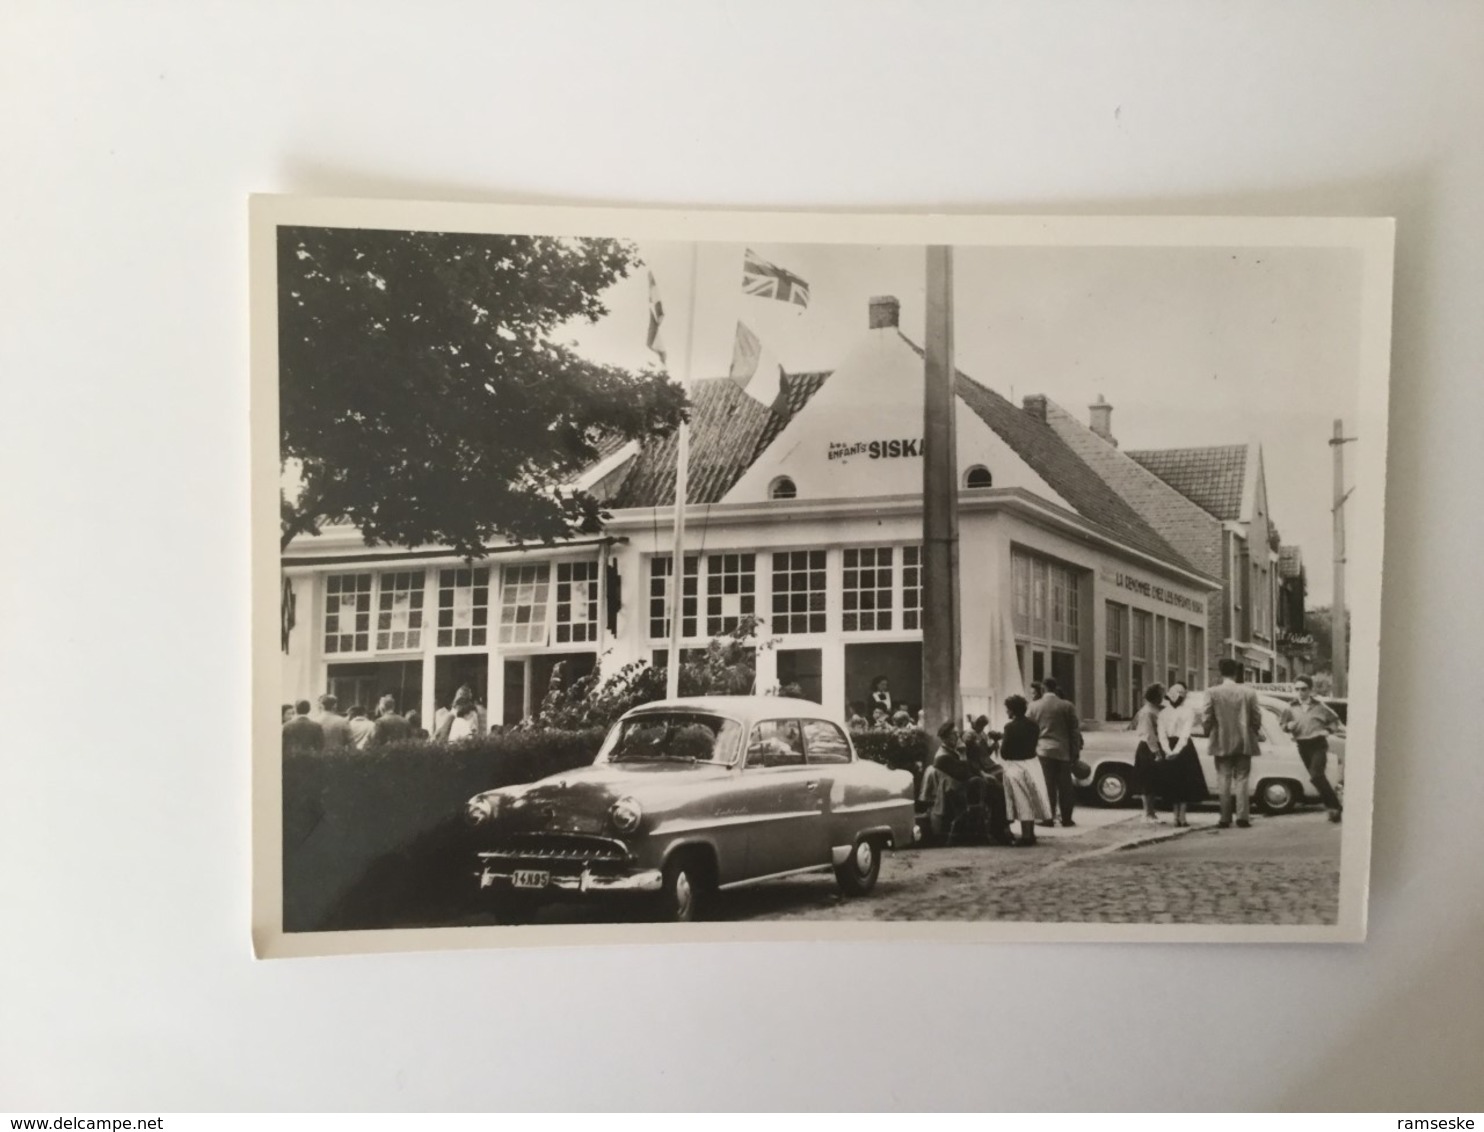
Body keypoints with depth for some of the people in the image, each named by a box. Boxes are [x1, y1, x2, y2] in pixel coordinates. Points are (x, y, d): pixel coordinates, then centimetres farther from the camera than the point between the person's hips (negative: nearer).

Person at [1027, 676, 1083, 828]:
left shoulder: (1034, 707, 1)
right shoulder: (1067, 706, -1)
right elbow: (1075, 730, 1)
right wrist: (1075, 751, 7)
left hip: (1043, 750, 0)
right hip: (1063, 751, 0)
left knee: (1047, 785, 4)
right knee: (1064, 785, 7)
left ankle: (1047, 817, 2)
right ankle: (1066, 818, 9)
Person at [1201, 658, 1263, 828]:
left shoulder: (1212, 693, -8)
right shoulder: (1248, 692, -3)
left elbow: (1206, 718, -9)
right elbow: (1257, 718, -1)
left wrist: (1210, 732, 10)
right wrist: (1253, 733, 16)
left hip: (1222, 744, -1)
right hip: (1244, 743, 1)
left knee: (1225, 780, 5)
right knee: (1242, 779, 8)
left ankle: (1225, 819, 4)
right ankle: (1242, 817, 3)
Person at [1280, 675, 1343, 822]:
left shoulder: (1319, 707, 0)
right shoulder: (1291, 708, 5)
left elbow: (1335, 721, 10)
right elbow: (1281, 723, 12)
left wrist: (1328, 730, -7)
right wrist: (1288, 726, -10)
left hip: (1318, 745, -4)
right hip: (1303, 746, 4)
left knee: (1316, 776, -17)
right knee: (1318, 778, 9)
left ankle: (1333, 806, -7)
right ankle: (1334, 806, 20)